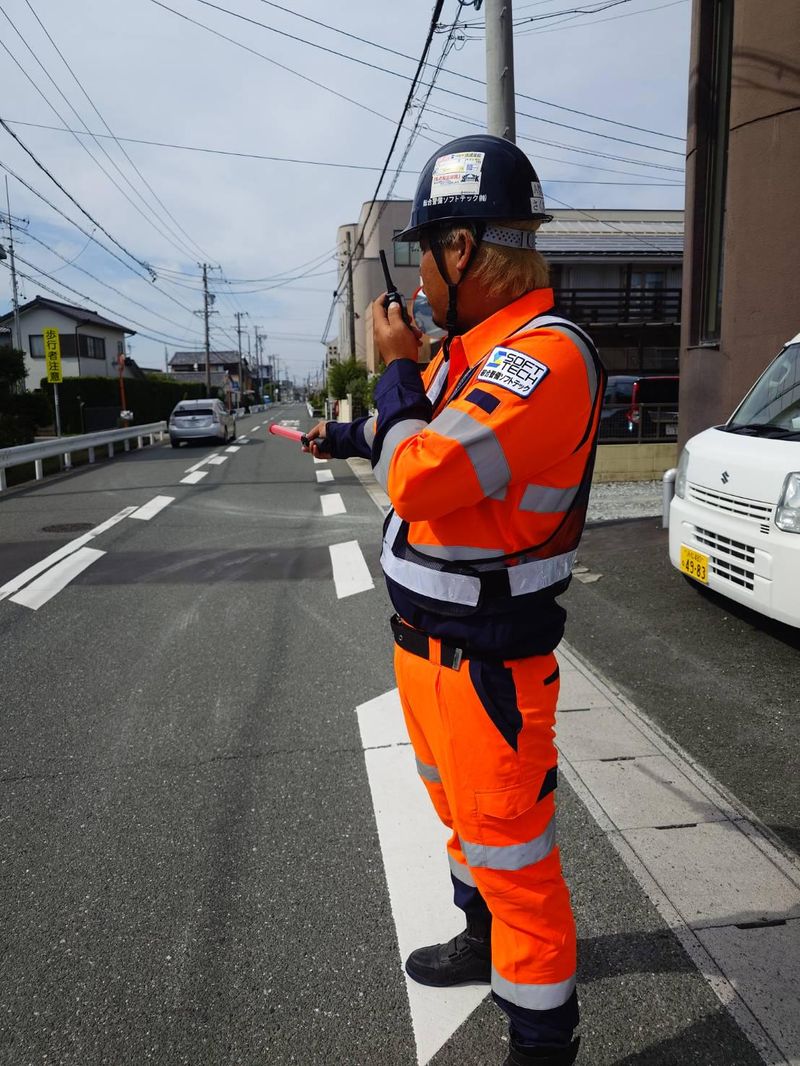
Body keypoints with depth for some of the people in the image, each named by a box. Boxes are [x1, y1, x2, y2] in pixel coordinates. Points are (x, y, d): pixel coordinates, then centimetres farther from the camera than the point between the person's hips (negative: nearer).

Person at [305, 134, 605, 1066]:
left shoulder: (546, 357, -24)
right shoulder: (469, 351, 5)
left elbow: (422, 482, -32)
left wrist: (397, 367, -16)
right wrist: (346, 439, 37)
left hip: (487, 662, -9)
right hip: (424, 640, 10)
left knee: (511, 849, 6)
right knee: (463, 814, 27)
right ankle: (485, 943, 51)